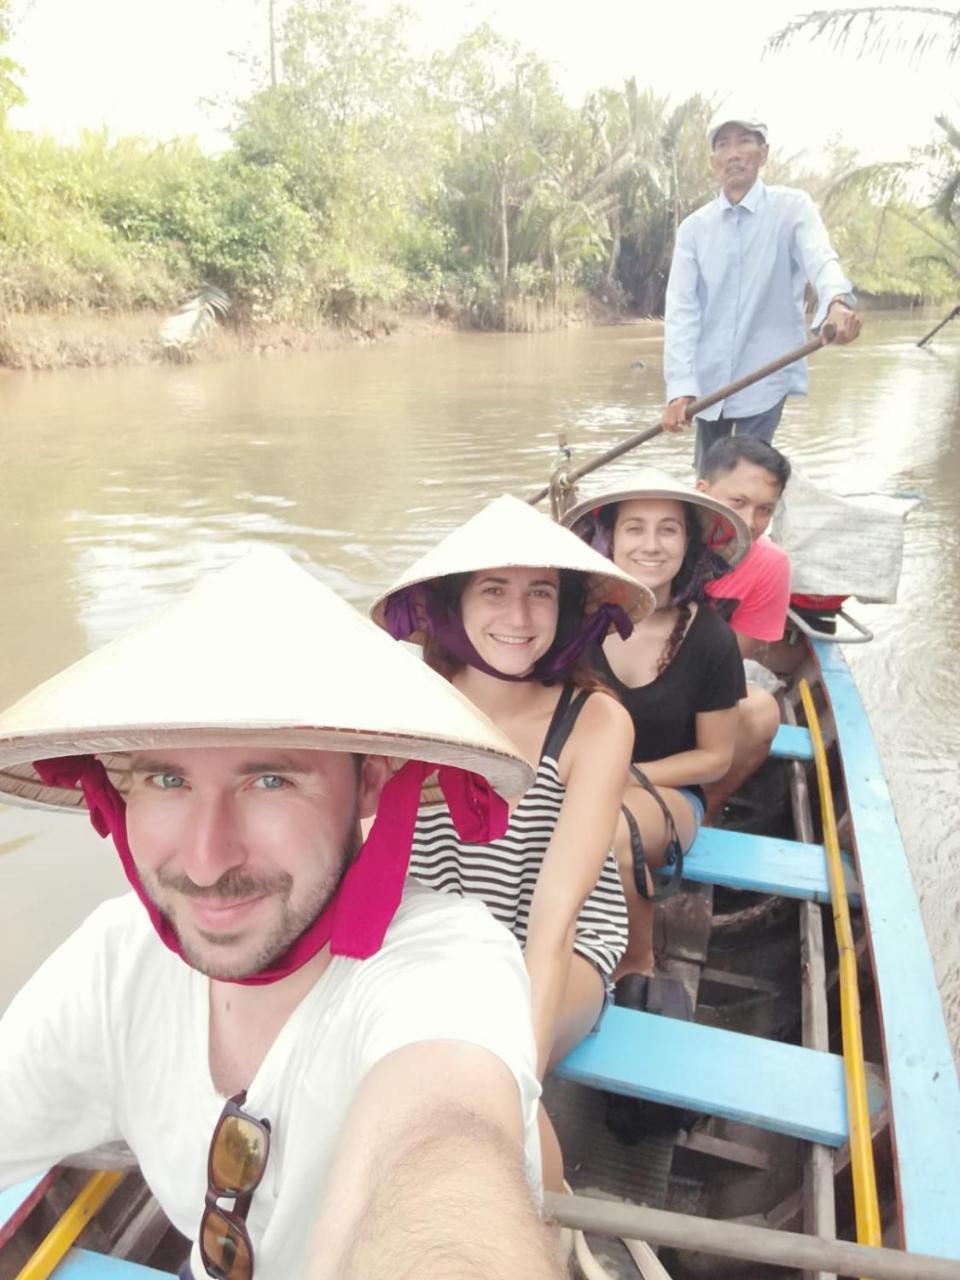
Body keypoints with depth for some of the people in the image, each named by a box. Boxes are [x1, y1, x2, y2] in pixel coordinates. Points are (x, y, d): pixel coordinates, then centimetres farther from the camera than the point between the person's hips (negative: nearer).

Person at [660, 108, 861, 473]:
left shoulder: (792, 207, -3)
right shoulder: (694, 227, 3)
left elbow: (820, 259, -23)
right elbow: (681, 309, -7)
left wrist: (837, 302, -48)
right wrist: (680, 387, -20)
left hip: (765, 375, -3)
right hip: (709, 378, 3)